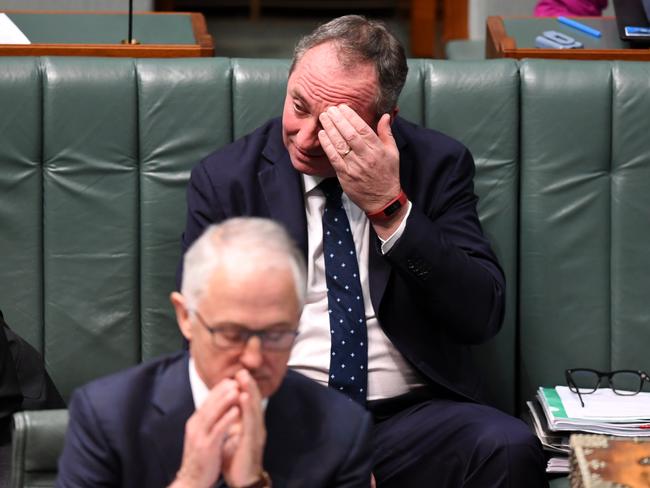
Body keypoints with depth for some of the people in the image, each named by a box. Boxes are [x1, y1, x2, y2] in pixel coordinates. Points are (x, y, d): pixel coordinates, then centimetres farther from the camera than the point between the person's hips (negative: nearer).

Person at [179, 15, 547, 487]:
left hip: (412, 414, 0)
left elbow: (482, 317, -5)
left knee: (509, 448, -32)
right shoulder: (225, 178, 4)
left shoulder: (437, 164, 4)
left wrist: (389, 208, -16)